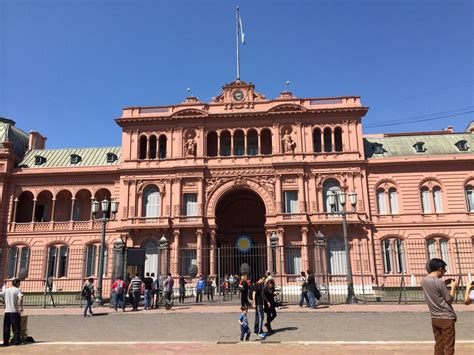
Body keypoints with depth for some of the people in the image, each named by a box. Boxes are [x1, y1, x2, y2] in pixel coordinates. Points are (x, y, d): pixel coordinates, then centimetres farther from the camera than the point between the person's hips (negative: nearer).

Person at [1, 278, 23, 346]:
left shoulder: (6, 290, 9)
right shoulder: (18, 290, -6)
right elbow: (20, 298, -23)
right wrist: (21, 307, -19)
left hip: (7, 311, 4)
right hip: (15, 311, -4)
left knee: (6, 327, 11)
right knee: (16, 326, 5)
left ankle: (6, 342, 12)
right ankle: (16, 341, 5)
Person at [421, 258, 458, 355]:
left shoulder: (424, 281, 2)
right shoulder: (439, 282, -19)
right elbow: (449, 300, -10)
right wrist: (453, 286, 1)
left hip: (434, 318, 7)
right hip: (446, 318, -7)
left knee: (438, 345, 13)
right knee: (448, 347, 2)